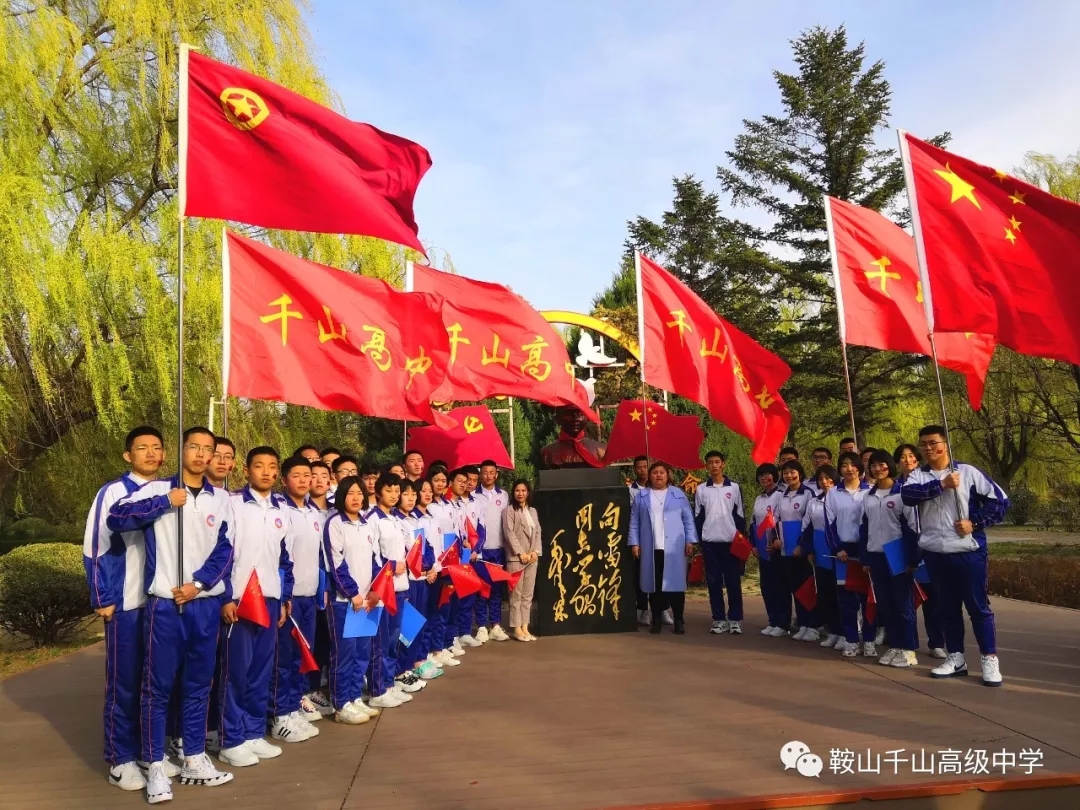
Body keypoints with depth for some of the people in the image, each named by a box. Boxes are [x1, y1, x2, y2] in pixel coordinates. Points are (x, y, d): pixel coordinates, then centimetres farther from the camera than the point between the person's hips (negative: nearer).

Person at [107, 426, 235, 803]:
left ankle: (195, 758, 25)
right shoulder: (157, 490, 0)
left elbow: (225, 550, 3)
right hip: (164, 604, -3)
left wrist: (199, 583, -9)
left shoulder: (221, 499, 8)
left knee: (198, 684, 12)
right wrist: (165, 502, -18)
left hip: (206, 604, 3)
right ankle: (155, 765, 17)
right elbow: (115, 518, -14)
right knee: (158, 686, 4)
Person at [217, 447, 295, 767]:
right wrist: (225, 597, -12)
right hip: (238, 599, -5)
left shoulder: (281, 510, 11)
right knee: (236, 670, 1)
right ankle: (231, 740, 12)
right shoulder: (233, 504, -5)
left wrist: (284, 599, 12)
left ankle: (254, 733, 21)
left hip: (270, 599, 5)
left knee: (262, 670, 10)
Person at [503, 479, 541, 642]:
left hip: (532, 557, 6)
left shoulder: (533, 511, 17)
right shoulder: (509, 510, -1)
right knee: (516, 594, -2)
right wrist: (521, 553, -15)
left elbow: (538, 532, 12)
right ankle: (516, 628, 4)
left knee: (528, 594, 8)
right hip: (516, 557, -6)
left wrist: (536, 551, -3)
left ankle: (525, 627, 13)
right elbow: (509, 533, -9)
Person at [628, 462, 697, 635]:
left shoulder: (678, 494, 9)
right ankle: (656, 620, 12)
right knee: (654, 584, 4)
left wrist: (690, 541, -2)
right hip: (650, 548, 1)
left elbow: (688, 519, 6)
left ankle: (678, 620, 7)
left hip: (674, 548, -1)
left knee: (675, 582, -1)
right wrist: (634, 543, -1)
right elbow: (634, 522, 7)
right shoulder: (641, 497, 10)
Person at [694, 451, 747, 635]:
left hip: (731, 541, -1)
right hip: (709, 542, 1)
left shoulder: (734, 487, 3)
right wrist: (698, 540, 2)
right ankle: (719, 619, 12)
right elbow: (697, 517, 8)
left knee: (733, 581, 2)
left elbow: (740, 515, 4)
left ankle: (735, 619, 9)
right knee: (713, 582, 5)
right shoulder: (701, 490, 5)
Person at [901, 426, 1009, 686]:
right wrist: (941, 484, -23)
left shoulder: (968, 472, -2)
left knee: (978, 605, 2)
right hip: (935, 553, 3)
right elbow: (907, 494, -18)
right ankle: (956, 657, 23)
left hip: (968, 551, -3)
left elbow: (1000, 500, -2)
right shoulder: (918, 476, 4)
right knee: (947, 607, 12)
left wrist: (975, 523, -11)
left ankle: (990, 659, 13)